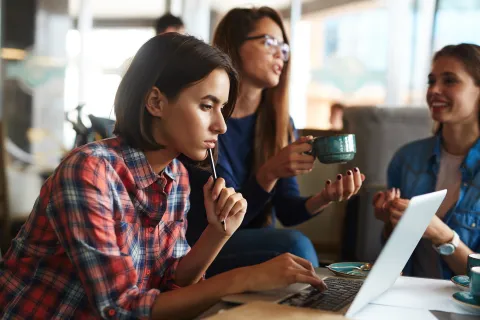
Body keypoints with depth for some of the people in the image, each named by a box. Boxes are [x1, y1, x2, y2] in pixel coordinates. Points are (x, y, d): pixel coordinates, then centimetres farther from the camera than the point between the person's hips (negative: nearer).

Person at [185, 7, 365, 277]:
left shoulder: (281, 122, 4)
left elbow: (286, 210, -2)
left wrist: (323, 199, -23)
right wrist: (269, 173, -33)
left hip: (259, 247, 5)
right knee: (294, 245, -29)